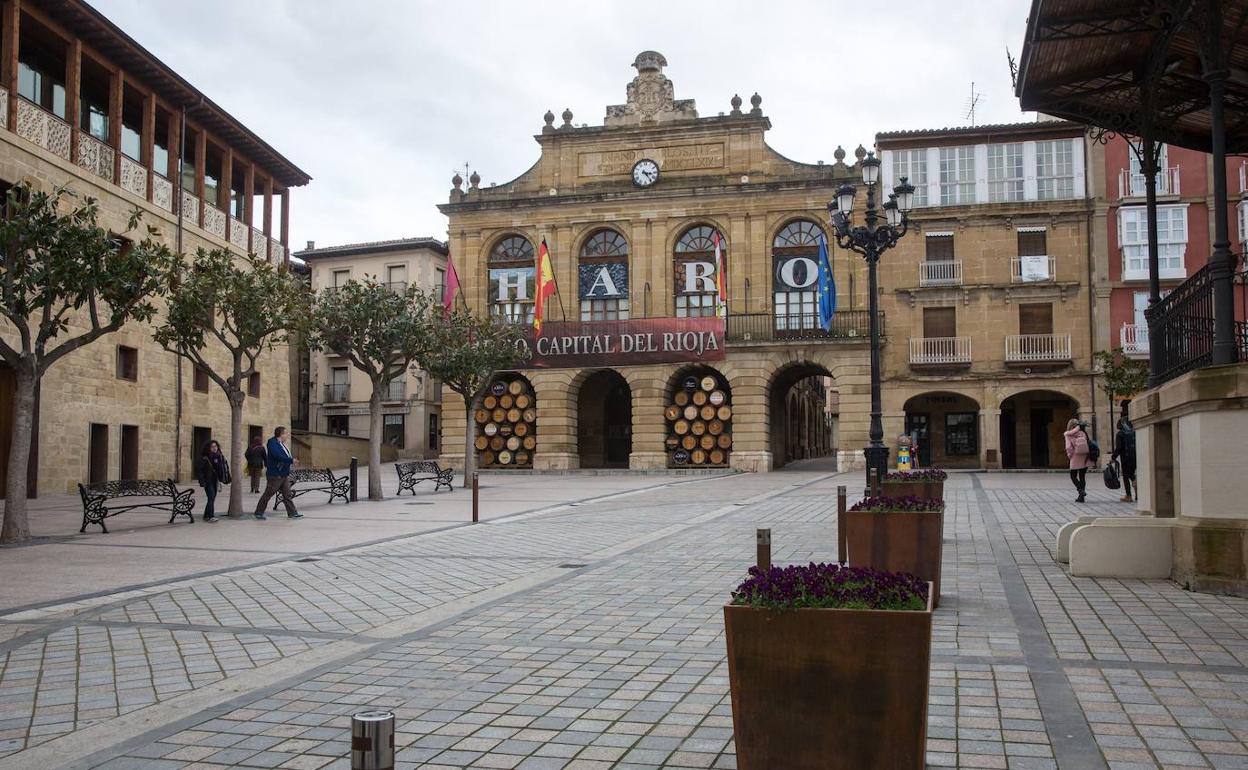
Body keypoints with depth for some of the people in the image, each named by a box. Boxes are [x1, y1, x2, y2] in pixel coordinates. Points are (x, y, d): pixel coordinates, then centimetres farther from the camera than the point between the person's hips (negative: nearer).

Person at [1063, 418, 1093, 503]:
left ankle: (1080, 489, -11)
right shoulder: (1083, 433, 1)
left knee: (1073, 476, 12)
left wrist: (1070, 455, 2)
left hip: (1075, 459, -4)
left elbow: (1069, 447, -14)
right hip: (1085, 459, 4)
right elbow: (1089, 444, 0)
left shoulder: (1068, 435, -9)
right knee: (1082, 477, 12)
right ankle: (1081, 496, 12)